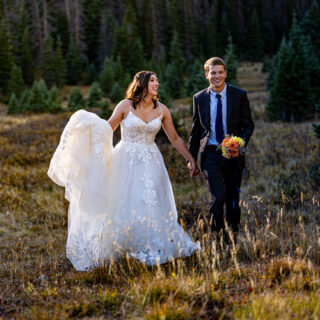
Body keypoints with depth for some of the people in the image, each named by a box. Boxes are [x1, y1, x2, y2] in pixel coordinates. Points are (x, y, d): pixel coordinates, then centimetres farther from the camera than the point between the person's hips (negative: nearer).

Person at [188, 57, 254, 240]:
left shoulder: (239, 95, -1)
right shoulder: (199, 98, 3)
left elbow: (249, 125, 2)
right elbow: (196, 130, 10)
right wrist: (192, 158, 9)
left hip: (233, 154, 1)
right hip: (211, 154, 0)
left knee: (233, 199, 11)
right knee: (218, 197, -15)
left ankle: (234, 237, 32)